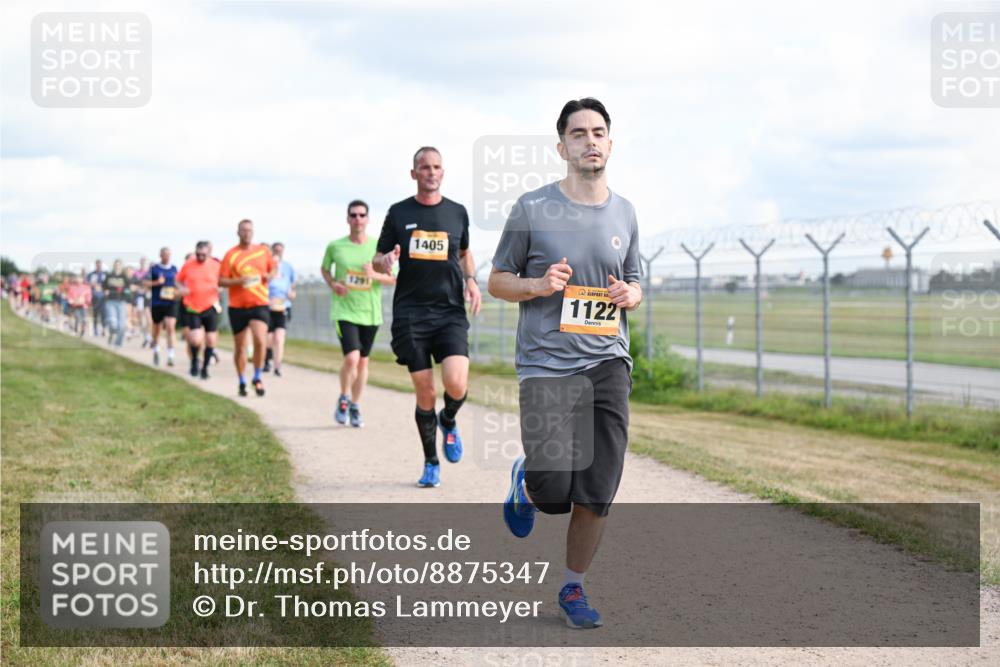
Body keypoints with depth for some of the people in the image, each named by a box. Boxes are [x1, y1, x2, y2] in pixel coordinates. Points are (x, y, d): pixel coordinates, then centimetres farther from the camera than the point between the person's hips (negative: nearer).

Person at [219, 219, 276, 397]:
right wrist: (238, 281, -18)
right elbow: (221, 281, -2)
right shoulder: (230, 255, -1)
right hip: (237, 306, 0)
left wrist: (270, 276, -2)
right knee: (240, 347, 6)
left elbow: (274, 268, 21)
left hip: (259, 304, 0)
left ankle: (257, 378, 0)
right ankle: (242, 382, 24)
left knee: (260, 341, -19)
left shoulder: (264, 251, 6)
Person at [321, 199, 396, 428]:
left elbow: (395, 279, 1)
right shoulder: (335, 246, -2)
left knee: (363, 361, 11)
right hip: (344, 311, -2)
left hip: (371, 313, 2)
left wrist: (375, 275, -18)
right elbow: (324, 268, 16)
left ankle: (355, 406, 29)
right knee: (351, 357, -19)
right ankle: (343, 399, 7)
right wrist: (332, 284, -4)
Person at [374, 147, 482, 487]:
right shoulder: (399, 213, 6)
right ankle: (430, 463, 17)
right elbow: (377, 261, 10)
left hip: (450, 311, 1)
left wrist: (470, 280, 6)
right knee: (425, 393, -1)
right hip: (410, 313, -1)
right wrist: (386, 261, -14)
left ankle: (448, 422, 18)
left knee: (456, 384, -18)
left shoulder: (457, 212, 10)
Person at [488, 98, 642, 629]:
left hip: (607, 362, 3)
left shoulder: (624, 213, 10)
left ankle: (573, 587, 17)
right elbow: (497, 281, 5)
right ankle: (526, 482, 27)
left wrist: (628, 296, -2)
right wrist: (537, 285, -15)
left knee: (597, 492, -3)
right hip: (546, 363, -3)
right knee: (554, 492, -10)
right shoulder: (533, 208, -2)